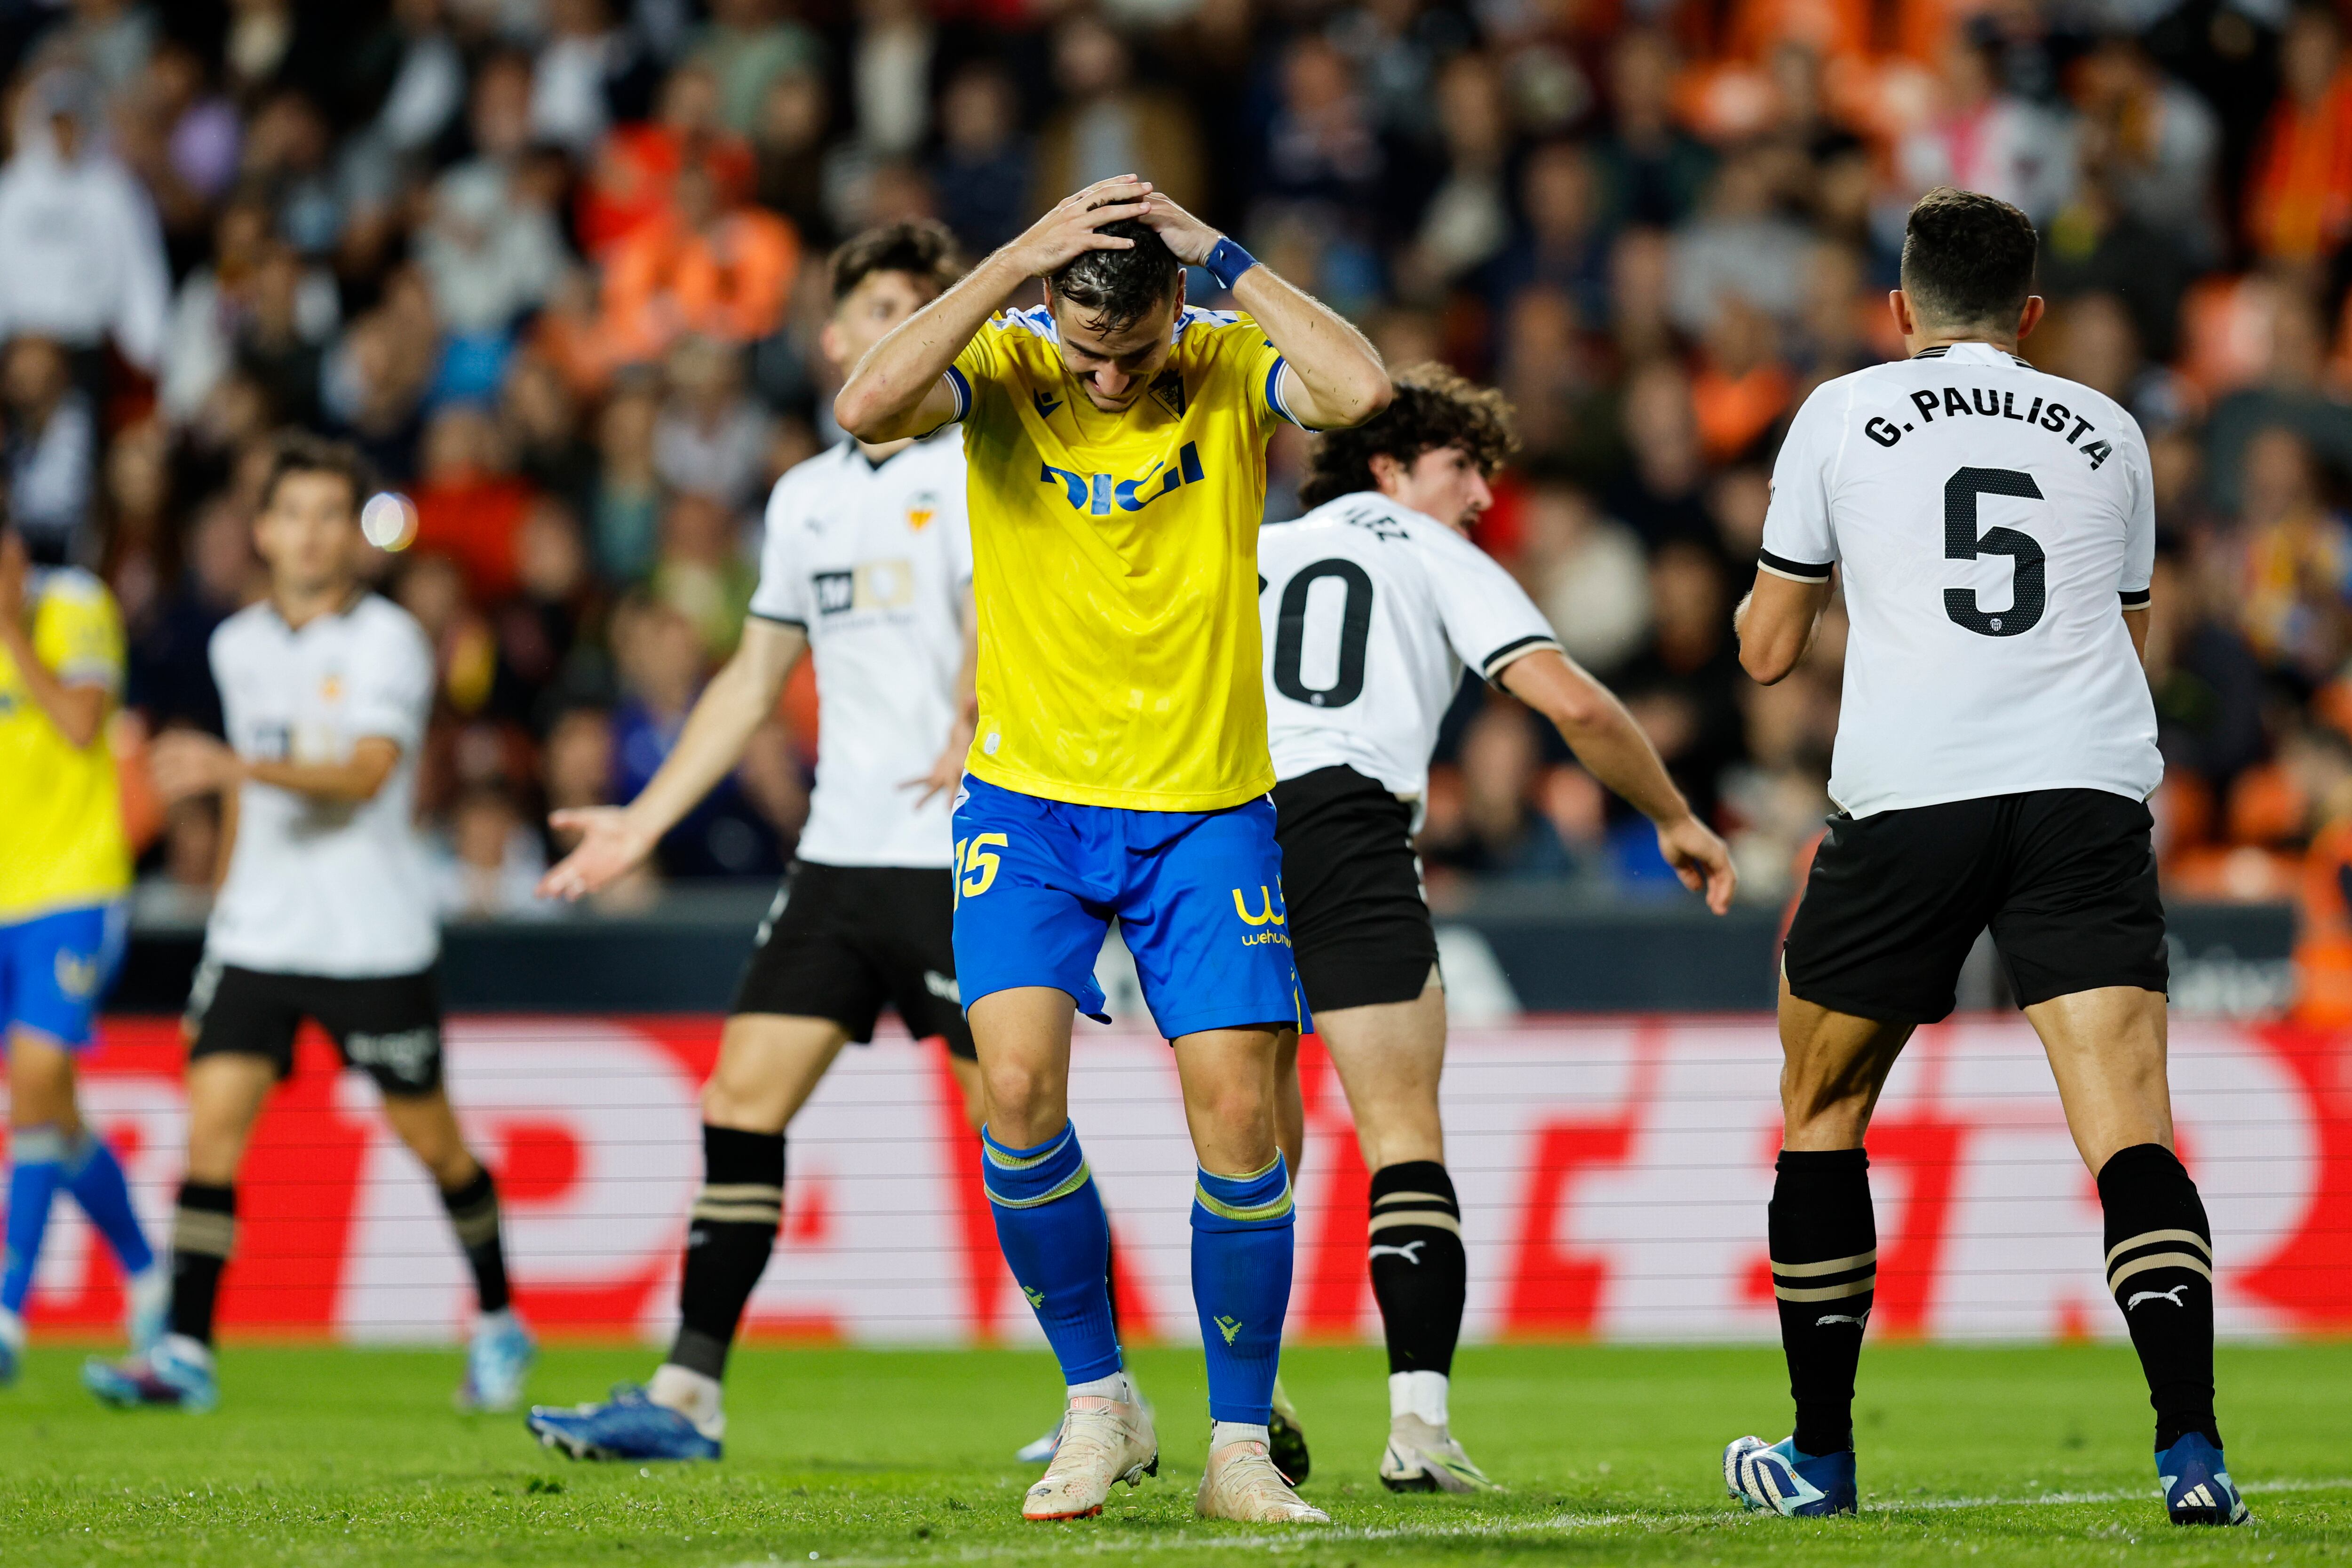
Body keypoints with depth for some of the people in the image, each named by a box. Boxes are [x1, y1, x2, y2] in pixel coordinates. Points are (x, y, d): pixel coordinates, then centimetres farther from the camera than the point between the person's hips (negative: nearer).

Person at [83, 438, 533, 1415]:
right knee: (211, 1122, -10)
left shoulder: (389, 641, -9)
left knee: (430, 1139, 6)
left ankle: (498, 1324, 27)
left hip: (375, 940, -4)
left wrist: (236, 767, -35)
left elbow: (363, 775, -23)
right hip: (258, 932, 4)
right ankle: (186, 1353, -12)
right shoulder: (238, 647, 10)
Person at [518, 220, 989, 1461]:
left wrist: (970, 731, -39)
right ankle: (689, 1395, 2)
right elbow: (756, 676, 25)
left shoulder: (977, 469, -4)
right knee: (741, 1100, -1)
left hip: (964, 860, -6)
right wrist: (644, 822, 22)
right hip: (841, 851, 6)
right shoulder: (806, 496, 17)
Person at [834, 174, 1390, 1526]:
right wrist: (1015, 262, -28)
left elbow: (1362, 391, -28)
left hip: (1208, 806, 0)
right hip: (1030, 803, 0)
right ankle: (1100, 1403, 4)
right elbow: (867, 409, -27)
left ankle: (1242, 1443, 10)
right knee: (1017, 1086, -16)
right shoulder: (1005, 368, -6)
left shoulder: (1232, 365, -7)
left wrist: (1225, 257, -22)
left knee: (1238, 1112, -6)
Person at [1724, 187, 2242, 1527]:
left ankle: (1821, 1455, 19)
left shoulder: (1844, 415, 10)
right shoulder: (2107, 432, 17)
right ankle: (2192, 1445, -22)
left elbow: (1768, 650, 16)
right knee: (2130, 1130, -5)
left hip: (1911, 797, -1)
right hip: (2091, 792, 1)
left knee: (1824, 1117, 16)